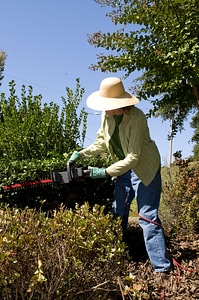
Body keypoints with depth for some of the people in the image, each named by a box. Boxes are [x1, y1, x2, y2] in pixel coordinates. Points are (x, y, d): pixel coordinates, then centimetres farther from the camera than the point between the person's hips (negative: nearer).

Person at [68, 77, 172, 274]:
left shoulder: (136, 117, -28)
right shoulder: (107, 115, -8)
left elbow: (133, 157, -30)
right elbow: (101, 142, 5)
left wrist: (105, 172, -30)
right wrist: (82, 154, -8)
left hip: (144, 168, -7)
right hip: (123, 167, 7)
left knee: (147, 217, -8)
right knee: (117, 214, 10)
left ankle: (162, 268, 0)